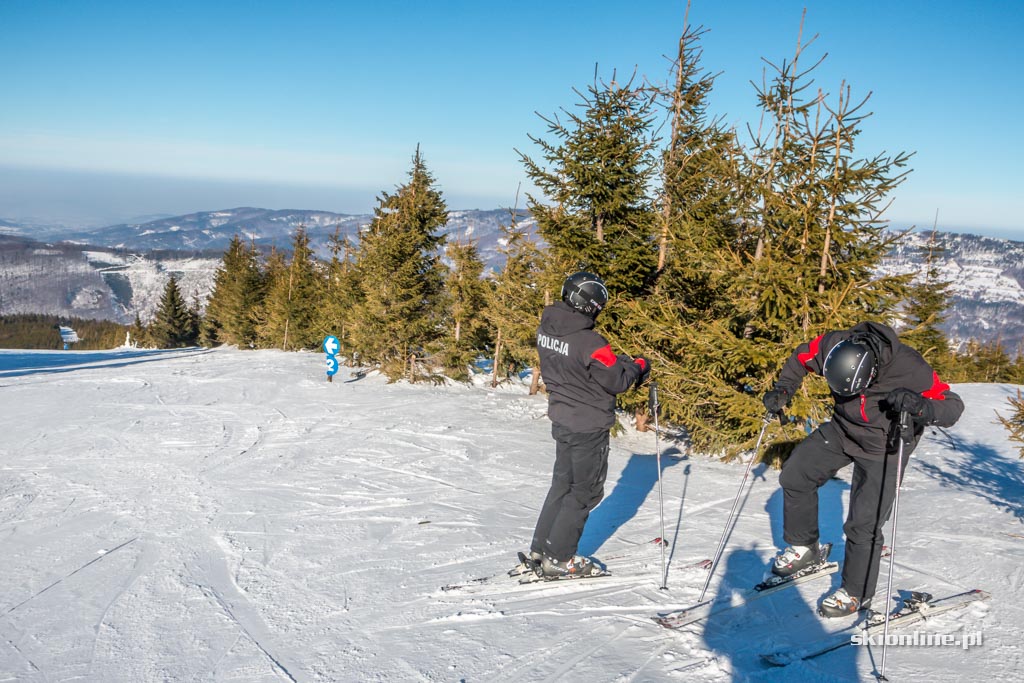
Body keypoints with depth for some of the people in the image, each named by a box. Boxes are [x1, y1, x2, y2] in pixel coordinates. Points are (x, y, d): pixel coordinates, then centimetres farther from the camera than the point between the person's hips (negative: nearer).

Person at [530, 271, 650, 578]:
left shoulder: (546, 329, -2)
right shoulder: (589, 342, -28)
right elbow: (616, 381, -18)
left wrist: (617, 361, 7)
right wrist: (639, 366, 1)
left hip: (561, 419, 8)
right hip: (589, 427, -7)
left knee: (563, 482, 22)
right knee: (586, 491, 9)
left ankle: (541, 547, 28)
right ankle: (558, 558, 15)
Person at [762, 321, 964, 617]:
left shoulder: (910, 369, -35)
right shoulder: (832, 347, -24)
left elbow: (953, 406, -26)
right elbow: (801, 357, -1)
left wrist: (921, 407, -47)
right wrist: (783, 388, -15)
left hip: (882, 446, -5)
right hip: (842, 429, 5)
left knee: (863, 524, -8)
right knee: (794, 476, 6)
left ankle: (857, 592, 14)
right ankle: (804, 546, 28)